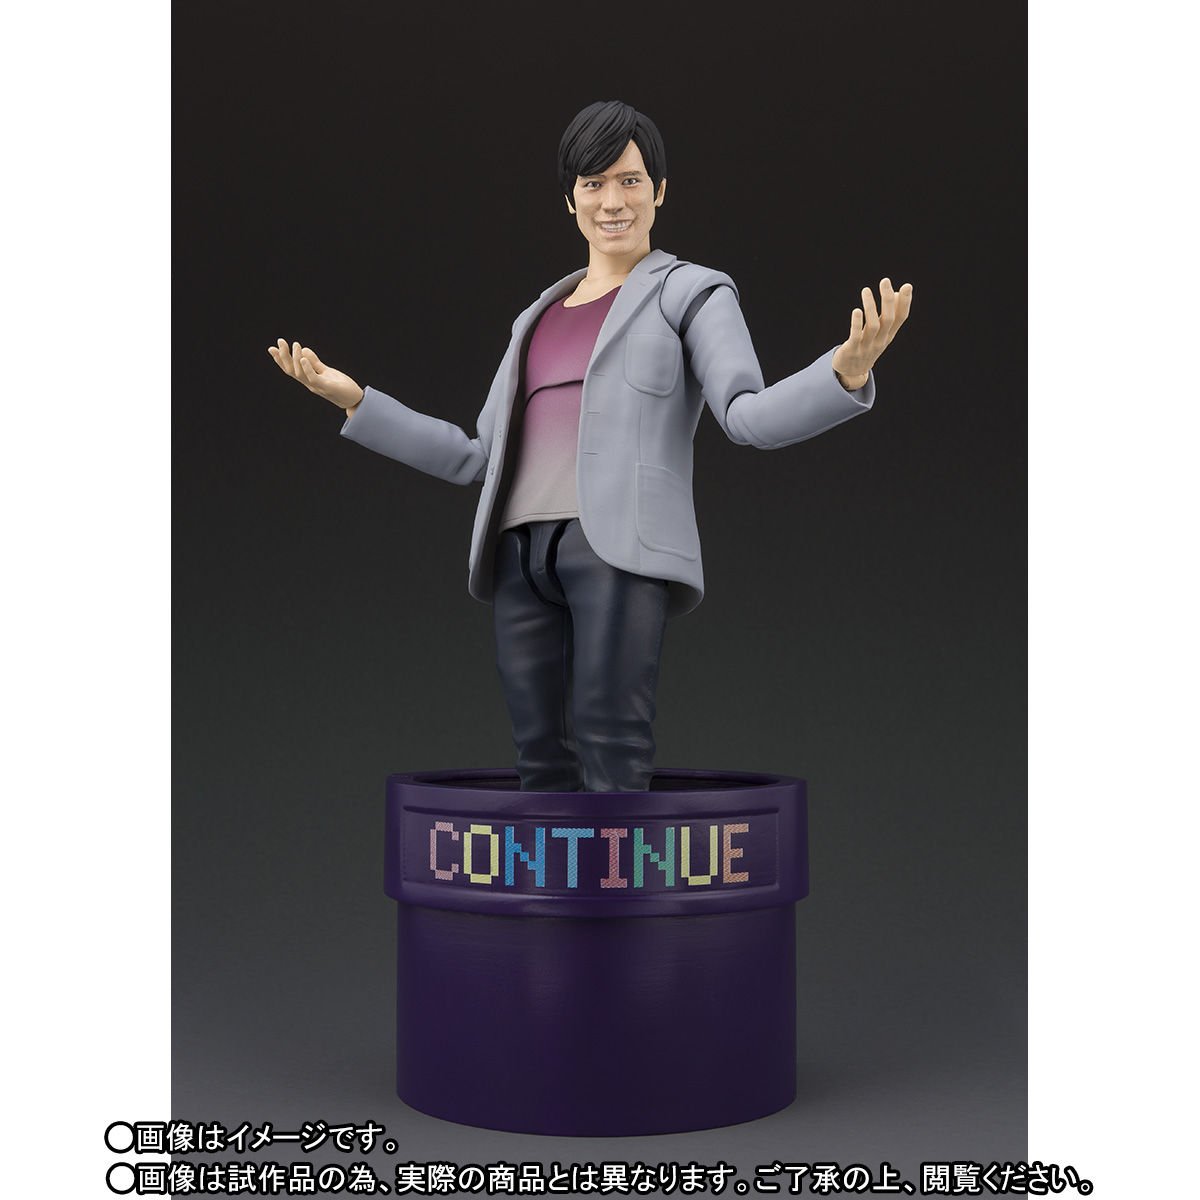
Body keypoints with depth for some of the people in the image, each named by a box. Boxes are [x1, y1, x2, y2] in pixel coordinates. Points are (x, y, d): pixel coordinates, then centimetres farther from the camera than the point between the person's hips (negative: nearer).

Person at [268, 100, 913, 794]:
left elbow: (750, 416, -5)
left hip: (621, 546, -6)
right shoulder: (539, 318, 28)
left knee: (612, 763, -16)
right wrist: (354, 400, 24)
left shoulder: (692, 292, 11)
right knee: (543, 769, 1)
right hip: (521, 554, 6)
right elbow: (478, 458, 26)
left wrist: (849, 371, -25)